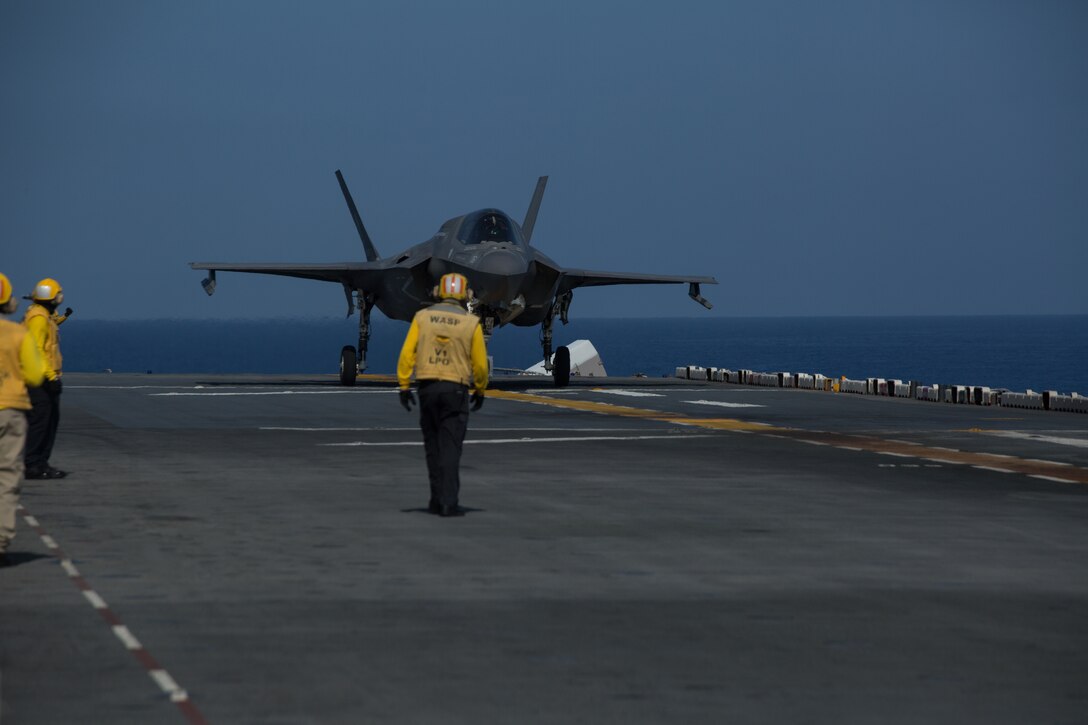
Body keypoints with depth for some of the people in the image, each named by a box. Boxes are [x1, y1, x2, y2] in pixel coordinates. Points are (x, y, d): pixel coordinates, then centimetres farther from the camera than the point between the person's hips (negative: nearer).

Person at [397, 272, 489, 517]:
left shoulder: (422, 317, 1)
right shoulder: (471, 323, -4)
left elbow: (407, 353, -5)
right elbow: (480, 364, -2)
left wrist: (404, 386, -1)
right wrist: (480, 391, 13)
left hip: (427, 387, 2)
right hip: (455, 390, -2)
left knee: (433, 445, 14)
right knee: (450, 448, -3)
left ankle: (438, 500, 14)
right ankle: (449, 503, -10)